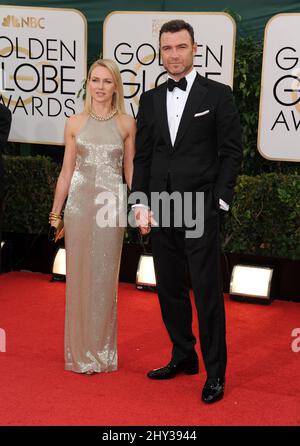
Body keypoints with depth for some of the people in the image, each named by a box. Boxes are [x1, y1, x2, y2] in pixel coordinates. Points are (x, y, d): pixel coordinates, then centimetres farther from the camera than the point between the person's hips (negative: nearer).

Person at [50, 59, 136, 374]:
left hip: (111, 206, -1)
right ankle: (80, 351, 19)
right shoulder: (75, 123, 4)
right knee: (79, 277, 6)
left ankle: (102, 352, 19)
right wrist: (55, 213, 7)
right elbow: (66, 172, 7)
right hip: (79, 204, 1)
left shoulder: (126, 124, 3)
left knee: (104, 278, 5)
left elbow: (130, 170, 7)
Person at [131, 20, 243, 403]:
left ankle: (215, 372, 9)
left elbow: (231, 153, -2)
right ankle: (183, 357, 26)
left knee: (207, 292, -2)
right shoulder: (150, 100, 11)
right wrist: (141, 203, 2)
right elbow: (142, 157, 11)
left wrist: (218, 203, -8)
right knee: (170, 289, 11)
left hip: (201, 210, -4)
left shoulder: (218, 95, 0)